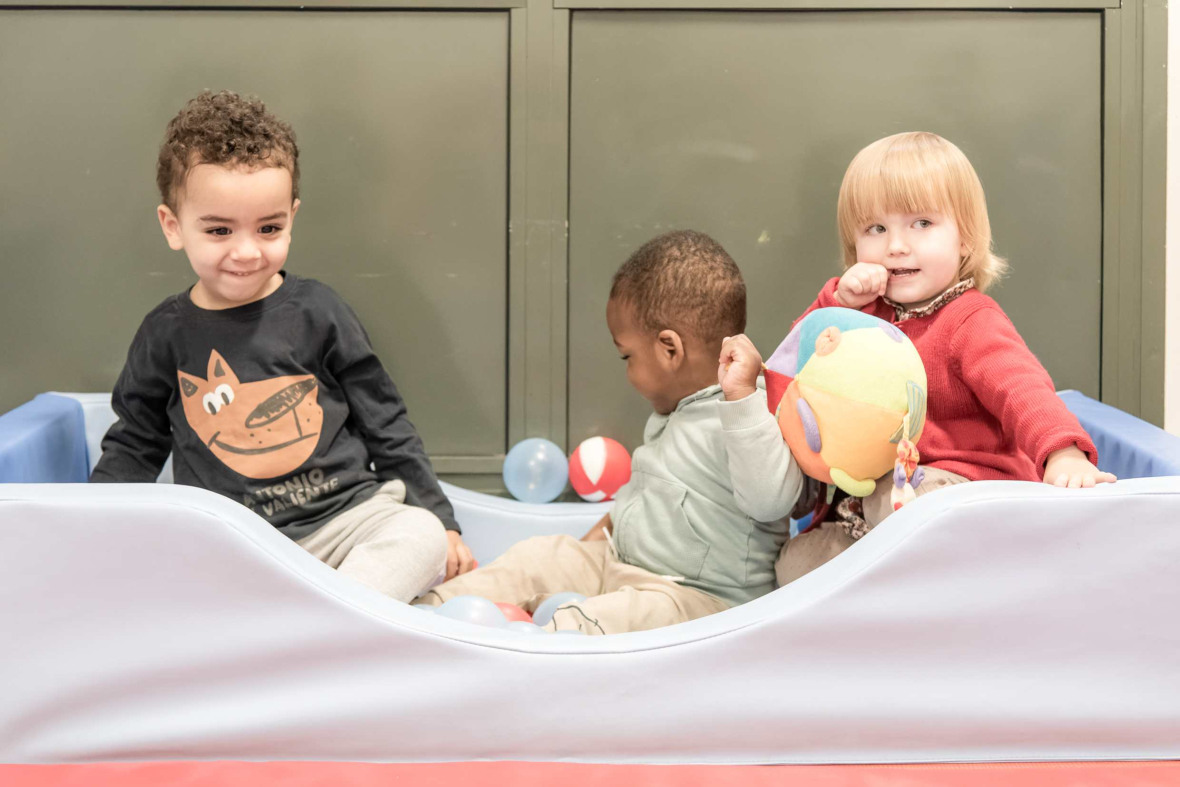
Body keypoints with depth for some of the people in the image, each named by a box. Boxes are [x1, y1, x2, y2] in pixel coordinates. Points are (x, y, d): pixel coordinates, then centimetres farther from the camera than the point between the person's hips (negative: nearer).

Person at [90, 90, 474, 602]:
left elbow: (385, 426, 9)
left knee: (421, 535, -28)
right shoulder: (167, 335, 7)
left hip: (345, 517, 0)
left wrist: (438, 518, 5)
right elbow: (133, 450, 19)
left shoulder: (317, 313, 3)